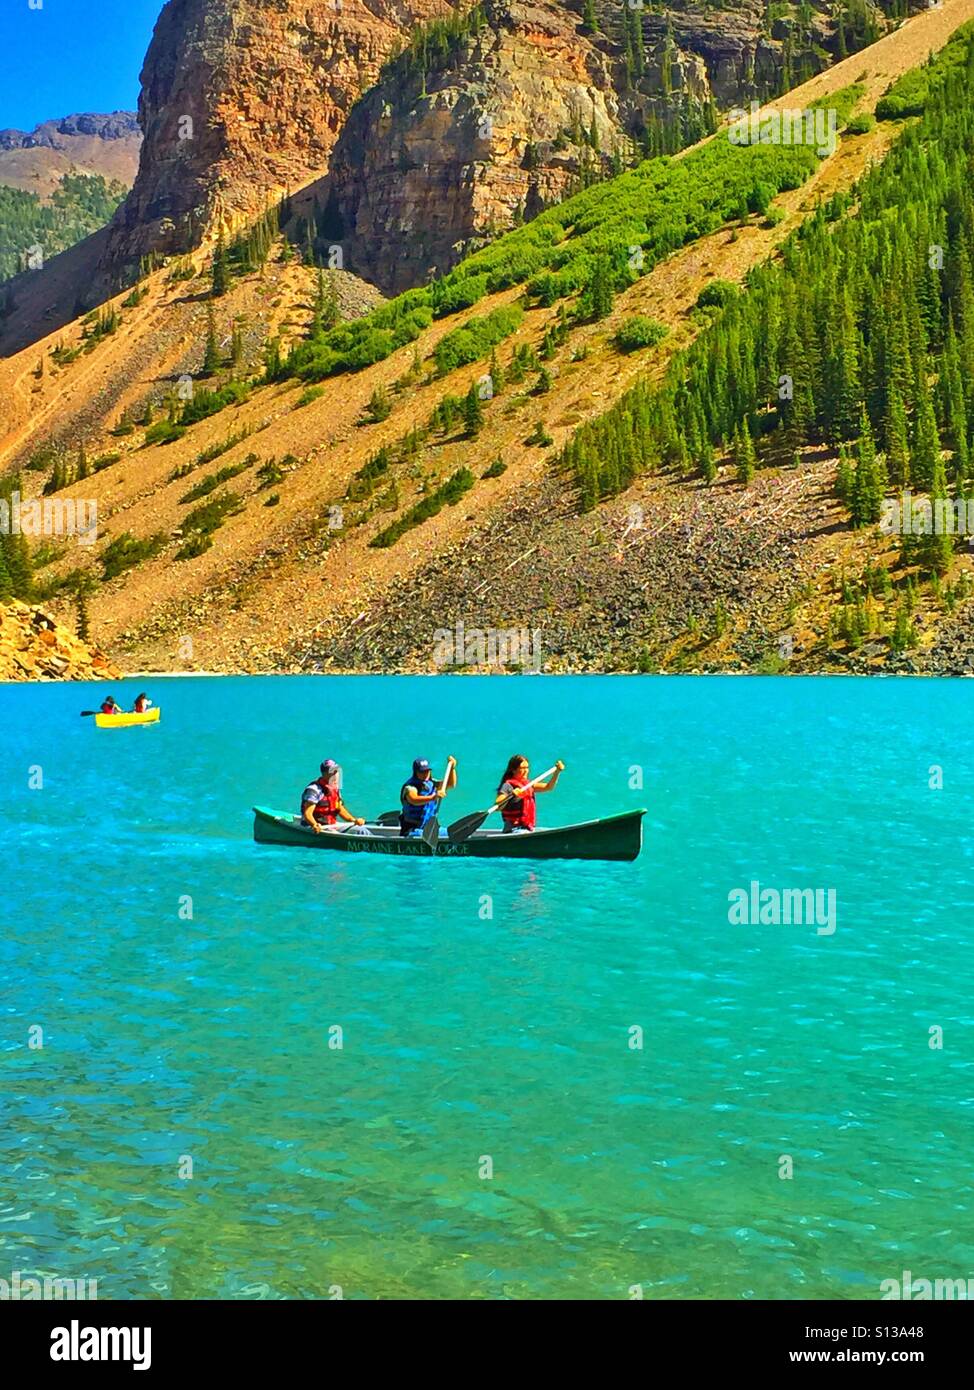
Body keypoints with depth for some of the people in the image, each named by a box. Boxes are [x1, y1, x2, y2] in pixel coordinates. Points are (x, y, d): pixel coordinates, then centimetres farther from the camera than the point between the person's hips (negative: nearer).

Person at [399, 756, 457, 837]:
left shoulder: (432, 783, 9)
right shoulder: (410, 786, -14)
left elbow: (451, 784, 16)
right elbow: (414, 800, -35)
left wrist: (452, 767, 0)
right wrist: (432, 797, -50)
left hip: (430, 827, 8)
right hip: (412, 830, -8)